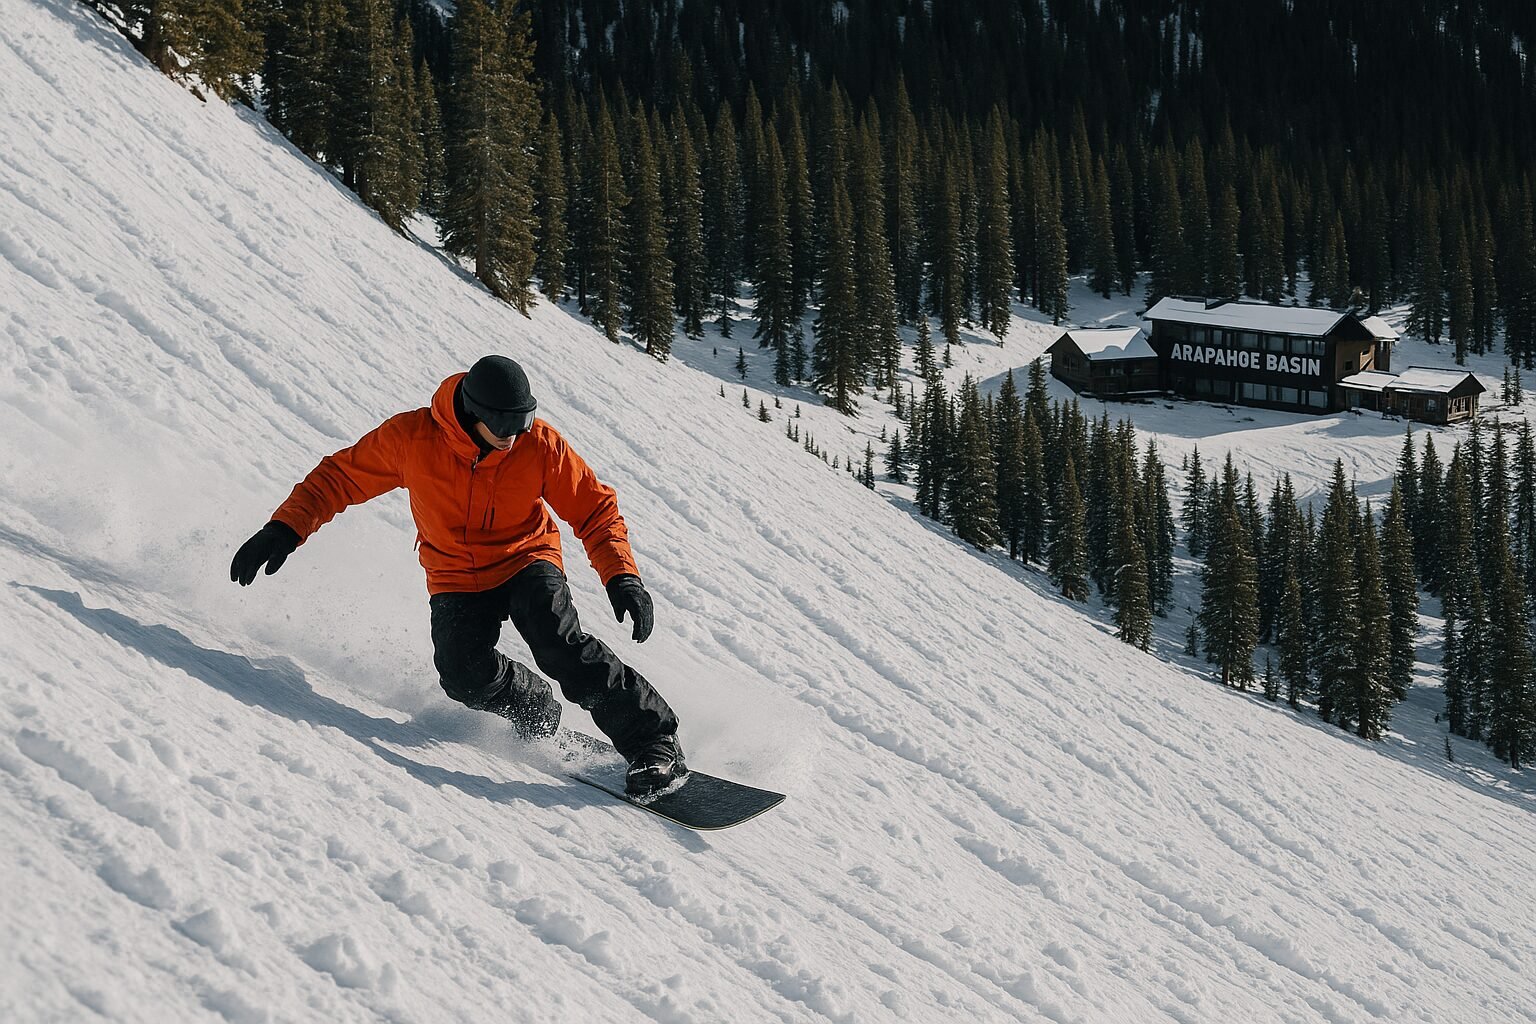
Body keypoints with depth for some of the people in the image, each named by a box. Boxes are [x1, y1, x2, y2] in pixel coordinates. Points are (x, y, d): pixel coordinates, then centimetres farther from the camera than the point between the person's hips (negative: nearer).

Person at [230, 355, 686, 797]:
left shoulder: (539, 445, -18)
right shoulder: (412, 436, -18)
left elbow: (596, 510, -9)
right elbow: (340, 477, -5)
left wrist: (622, 577, -23)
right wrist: (284, 529, -15)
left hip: (526, 561, -1)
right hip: (456, 576, 1)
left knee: (559, 643, -28)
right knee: (465, 675, -23)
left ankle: (653, 739, -19)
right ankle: (537, 711, 9)